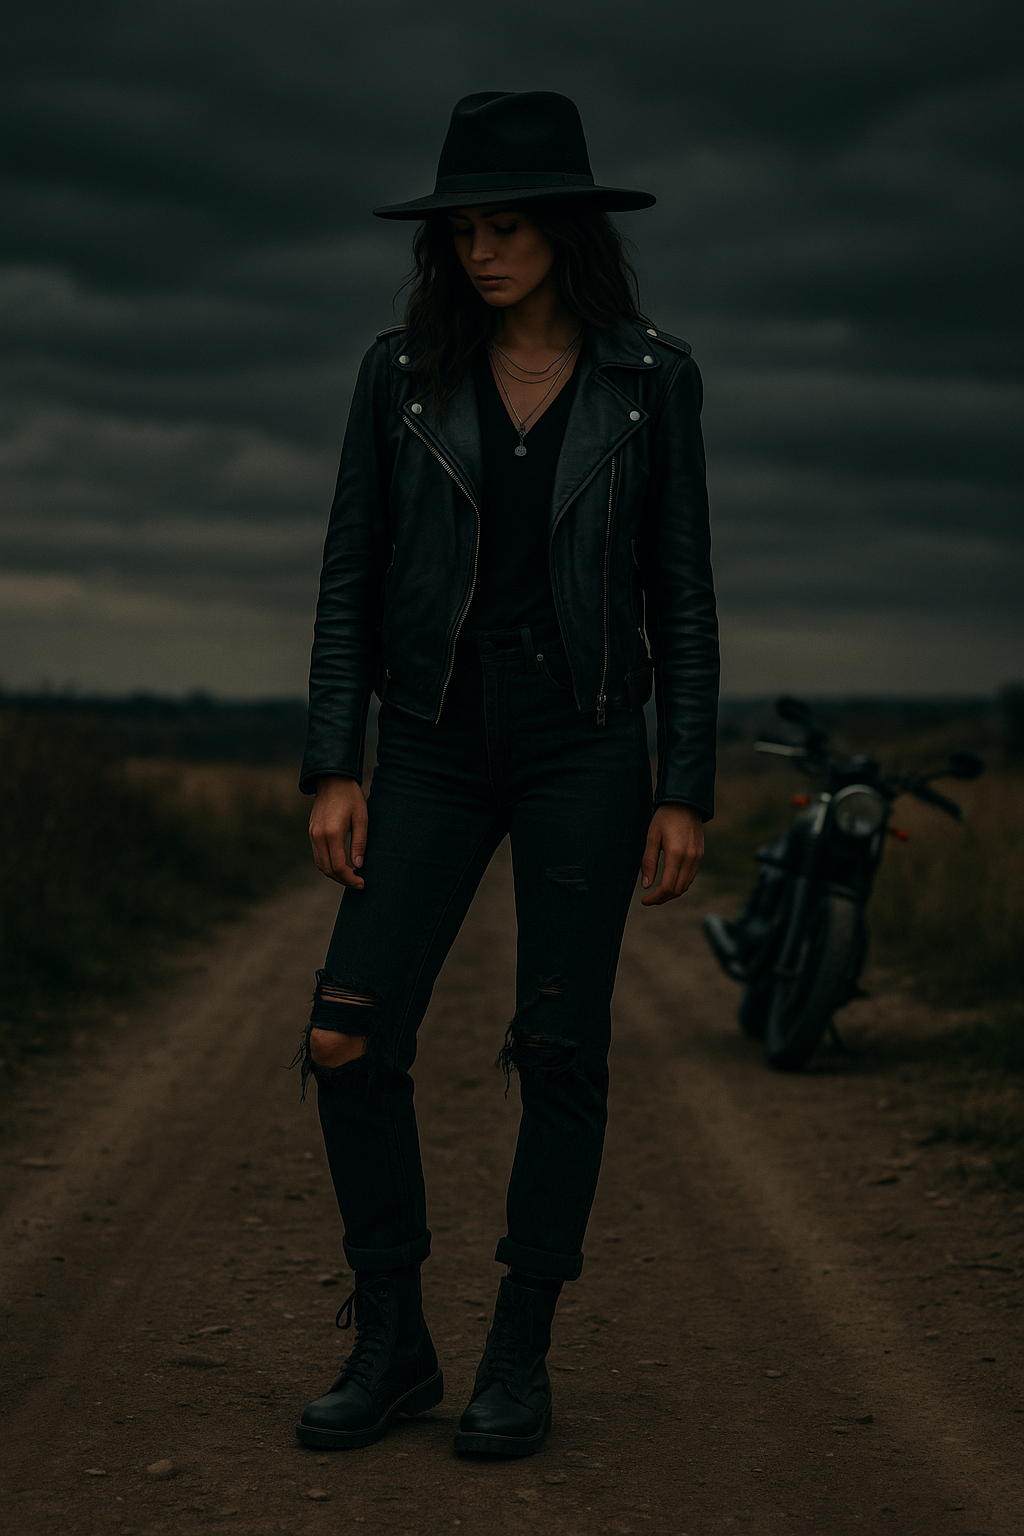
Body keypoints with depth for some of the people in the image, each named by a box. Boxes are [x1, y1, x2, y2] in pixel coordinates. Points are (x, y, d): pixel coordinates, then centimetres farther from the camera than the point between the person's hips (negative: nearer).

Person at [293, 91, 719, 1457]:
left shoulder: (652, 377, -1)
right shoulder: (403, 371, 1)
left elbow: (681, 593, 0)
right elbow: (350, 579, 3)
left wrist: (686, 792, -5)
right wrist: (332, 769, -5)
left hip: (584, 749, -1)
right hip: (435, 750, 2)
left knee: (561, 1052, -1)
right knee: (350, 1040, -7)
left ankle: (521, 1357, 12)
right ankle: (392, 1345, 8)